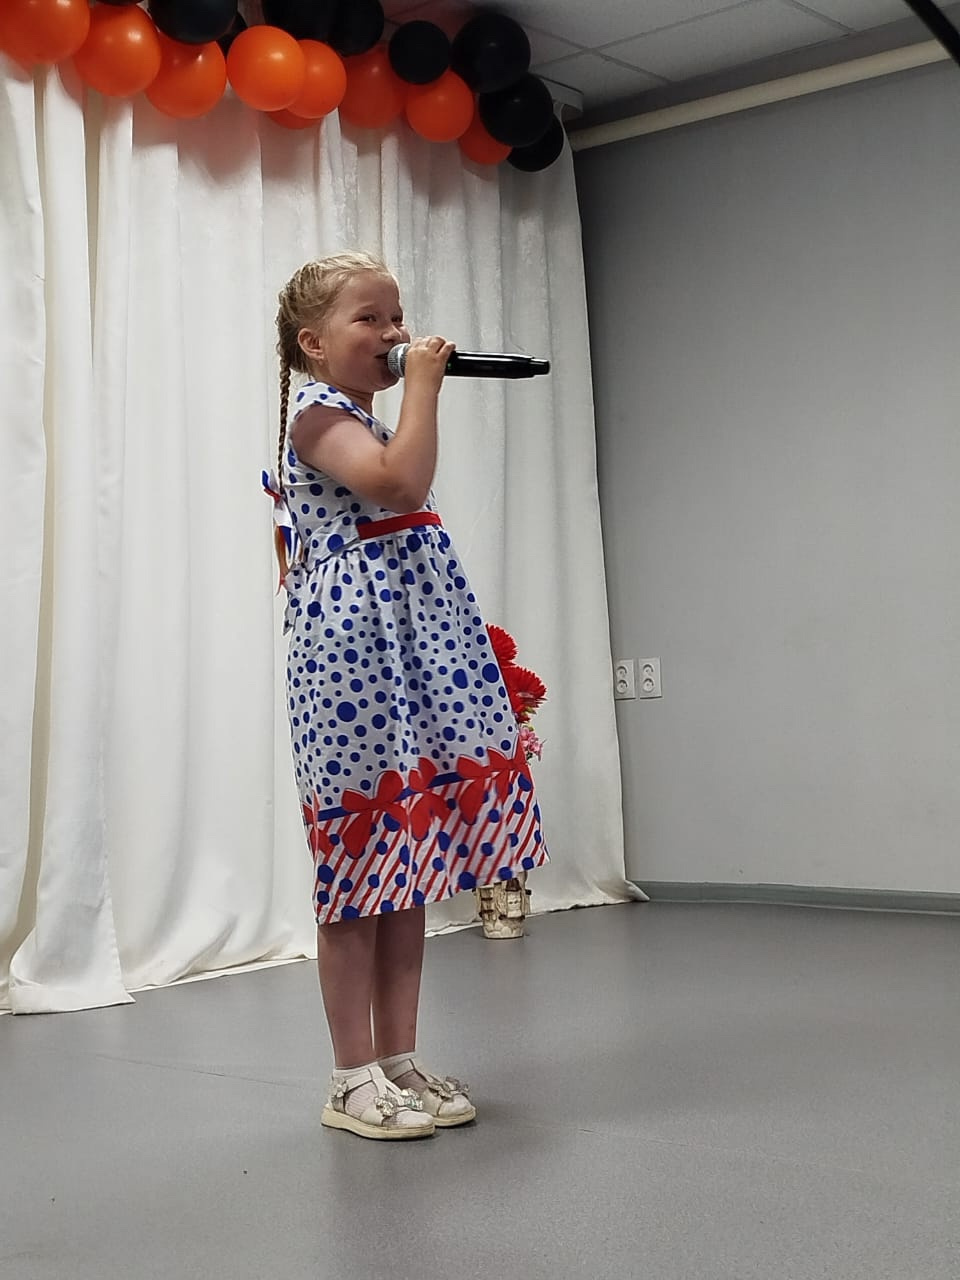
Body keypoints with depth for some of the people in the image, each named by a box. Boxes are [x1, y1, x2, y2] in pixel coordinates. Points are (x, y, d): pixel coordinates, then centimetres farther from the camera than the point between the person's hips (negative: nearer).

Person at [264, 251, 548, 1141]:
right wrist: (422, 386, -16)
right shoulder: (320, 416, -8)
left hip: (413, 651, 9)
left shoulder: (370, 424, 21)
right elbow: (400, 481, -26)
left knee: (410, 865, 10)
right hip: (352, 650, -9)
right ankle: (354, 1080, 6)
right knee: (361, 864, -3)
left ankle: (398, 1059, 19)